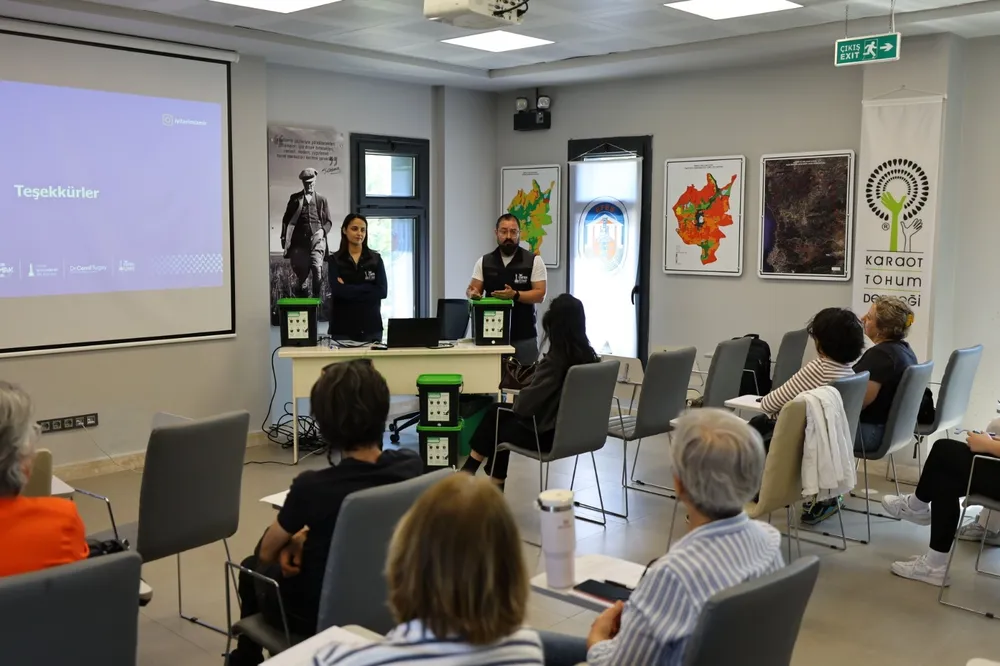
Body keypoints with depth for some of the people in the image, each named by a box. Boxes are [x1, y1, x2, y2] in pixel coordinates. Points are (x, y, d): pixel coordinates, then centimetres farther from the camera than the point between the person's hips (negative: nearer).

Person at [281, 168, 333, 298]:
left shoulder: (322, 200, 11)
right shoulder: (295, 198, 11)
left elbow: (328, 222, 10)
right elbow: (286, 219, 11)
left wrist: (322, 231, -10)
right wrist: (285, 239, 3)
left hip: (317, 240, -1)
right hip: (299, 241, 1)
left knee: (317, 268, -16)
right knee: (300, 271, 2)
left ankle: (316, 297, -6)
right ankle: (299, 288, 31)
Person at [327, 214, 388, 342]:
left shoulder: (375, 258, 6)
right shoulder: (334, 260, 2)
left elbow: (382, 291, -5)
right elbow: (337, 291, -12)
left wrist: (349, 289, -10)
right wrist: (368, 288, -12)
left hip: (371, 326, 1)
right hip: (343, 327, -1)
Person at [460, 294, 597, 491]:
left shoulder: (555, 360, -23)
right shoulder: (589, 356, -2)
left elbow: (528, 402, -21)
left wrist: (515, 401, 1)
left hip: (549, 433, -7)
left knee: (497, 428, 19)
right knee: (497, 412, 19)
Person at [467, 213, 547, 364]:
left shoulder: (534, 261, -2)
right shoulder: (484, 262, 7)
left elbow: (540, 294, -7)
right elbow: (471, 289, 6)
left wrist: (515, 295, -24)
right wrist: (473, 293, -18)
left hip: (524, 336, -2)